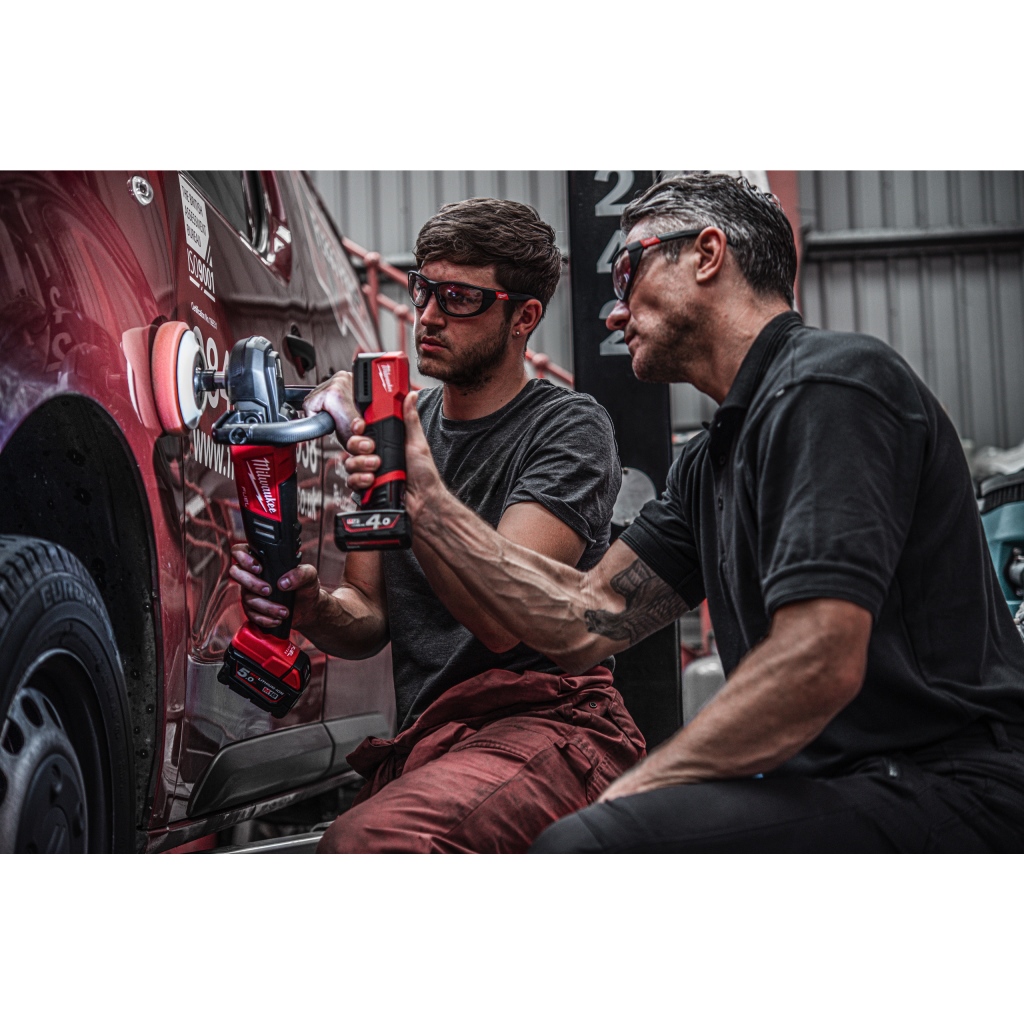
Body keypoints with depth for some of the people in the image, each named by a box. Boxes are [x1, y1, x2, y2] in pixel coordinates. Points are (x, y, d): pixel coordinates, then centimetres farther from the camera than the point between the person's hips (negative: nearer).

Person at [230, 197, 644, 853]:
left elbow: (503, 616, -18)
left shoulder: (570, 427, -3)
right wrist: (315, 607, -9)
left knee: (366, 842, -34)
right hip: (422, 743, 6)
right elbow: (370, 623, 15)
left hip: (549, 722, -5)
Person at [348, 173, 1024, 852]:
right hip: (830, 783, 9)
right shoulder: (709, 464, 18)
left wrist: (619, 800, -16)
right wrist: (429, 505, 13)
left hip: (943, 793, -9)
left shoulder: (830, 383, -13)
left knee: (583, 845, -30)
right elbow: (586, 624, 14)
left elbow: (818, 665, -23)